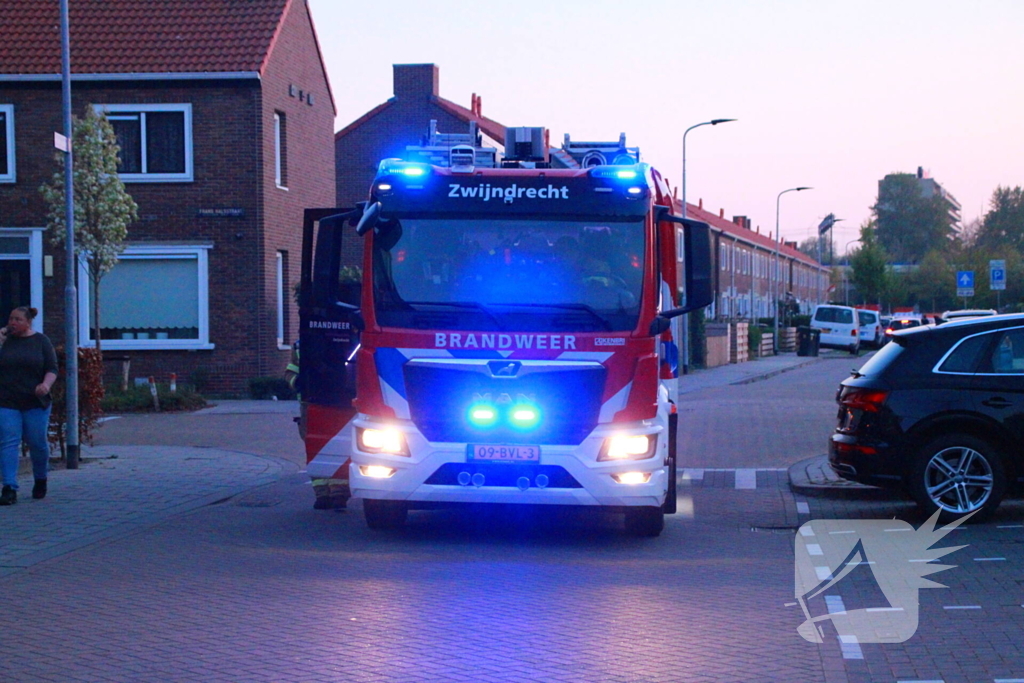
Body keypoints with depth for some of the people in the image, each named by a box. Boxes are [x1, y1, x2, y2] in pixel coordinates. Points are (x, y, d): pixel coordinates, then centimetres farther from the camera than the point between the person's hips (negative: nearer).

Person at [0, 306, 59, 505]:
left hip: (35, 403, 0)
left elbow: (52, 368, 2)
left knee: (38, 443, 7)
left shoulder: (41, 341, 4)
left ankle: (40, 481, 31)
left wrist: (46, 385, -18)